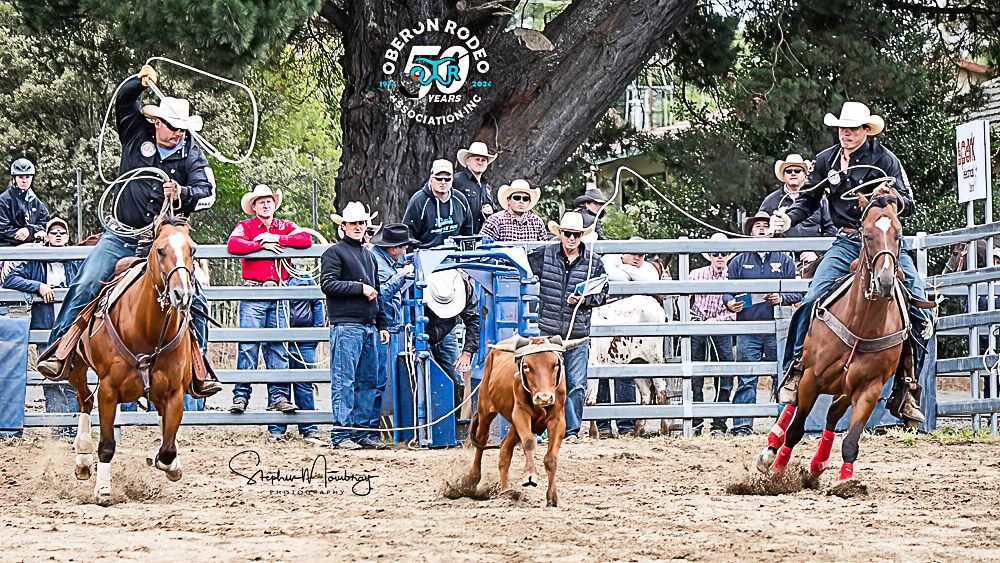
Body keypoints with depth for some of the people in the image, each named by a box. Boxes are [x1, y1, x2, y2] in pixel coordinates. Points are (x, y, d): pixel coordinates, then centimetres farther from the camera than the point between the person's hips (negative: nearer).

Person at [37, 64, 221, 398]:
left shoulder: (192, 155, 1)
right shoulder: (137, 134, 3)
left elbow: (207, 192, -11)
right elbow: (124, 99, -4)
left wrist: (182, 194, -31)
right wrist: (141, 82, -23)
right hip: (122, 236, 0)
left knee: (195, 301, -9)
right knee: (85, 287, -13)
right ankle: (57, 351, -8)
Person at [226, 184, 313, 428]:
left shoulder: (285, 227, 14)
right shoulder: (245, 227, 6)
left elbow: (306, 239, -4)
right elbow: (233, 245, -14)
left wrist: (276, 238, -9)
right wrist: (263, 245, -11)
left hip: (279, 296, 3)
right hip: (253, 296, -3)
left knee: (278, 349, 2)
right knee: (248, 347, -7)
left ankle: (279, 396, 3)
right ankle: (241, 396, -5)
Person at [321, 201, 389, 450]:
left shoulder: (369, 256, 23)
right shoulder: (335, 253, -1)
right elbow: (328, 284, -13)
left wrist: (381, 325, 23)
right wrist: (359, 288, -13)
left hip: (368, 327, 8)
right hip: (345, 325, -8)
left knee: (368, 382, 7)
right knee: (344, 381, -9)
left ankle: (362, 432, 11)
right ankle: (341, 435, -9)